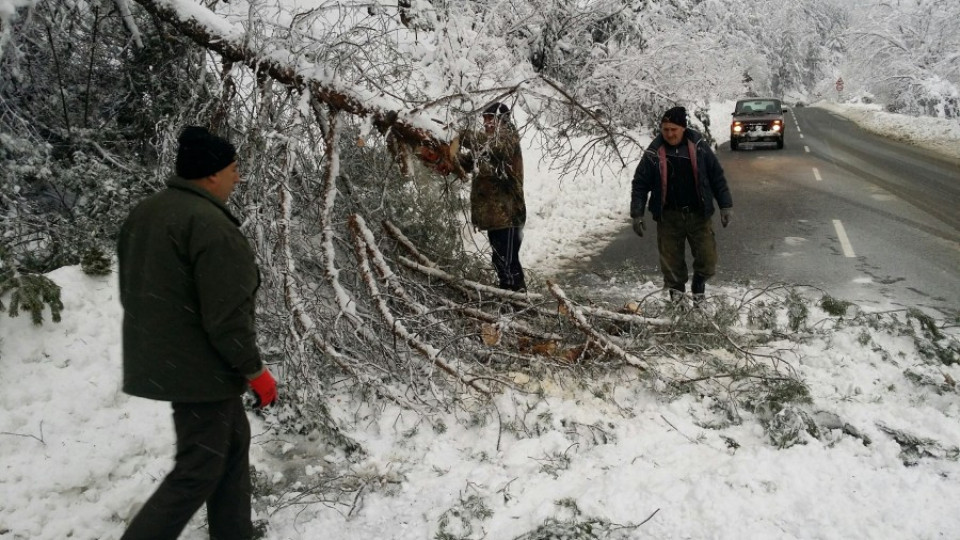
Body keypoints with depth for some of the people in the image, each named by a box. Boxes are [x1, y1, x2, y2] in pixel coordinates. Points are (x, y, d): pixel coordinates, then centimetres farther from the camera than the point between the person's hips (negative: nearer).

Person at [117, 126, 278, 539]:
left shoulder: (144, 213, 8)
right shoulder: (209, 223, -21)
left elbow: (132, 292, 16)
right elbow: (226, 314, -23)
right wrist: (254, 370, -12)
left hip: (162, 362, 10)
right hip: (199, 367, -10)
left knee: (232, 441, 20)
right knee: (199, 470, 0)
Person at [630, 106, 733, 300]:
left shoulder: (699, 146, -2)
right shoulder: (654, 153, -5)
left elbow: (717, 177, 4)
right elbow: (640, 184, 0)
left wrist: (726, 205, 1)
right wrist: (637, 214, -5)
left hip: (699, 214, 1)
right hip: (669, 217, -1)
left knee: (708, 261, 2)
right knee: (671, 262, 2)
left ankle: (699, 283, 32)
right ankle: (676, 293, 23)